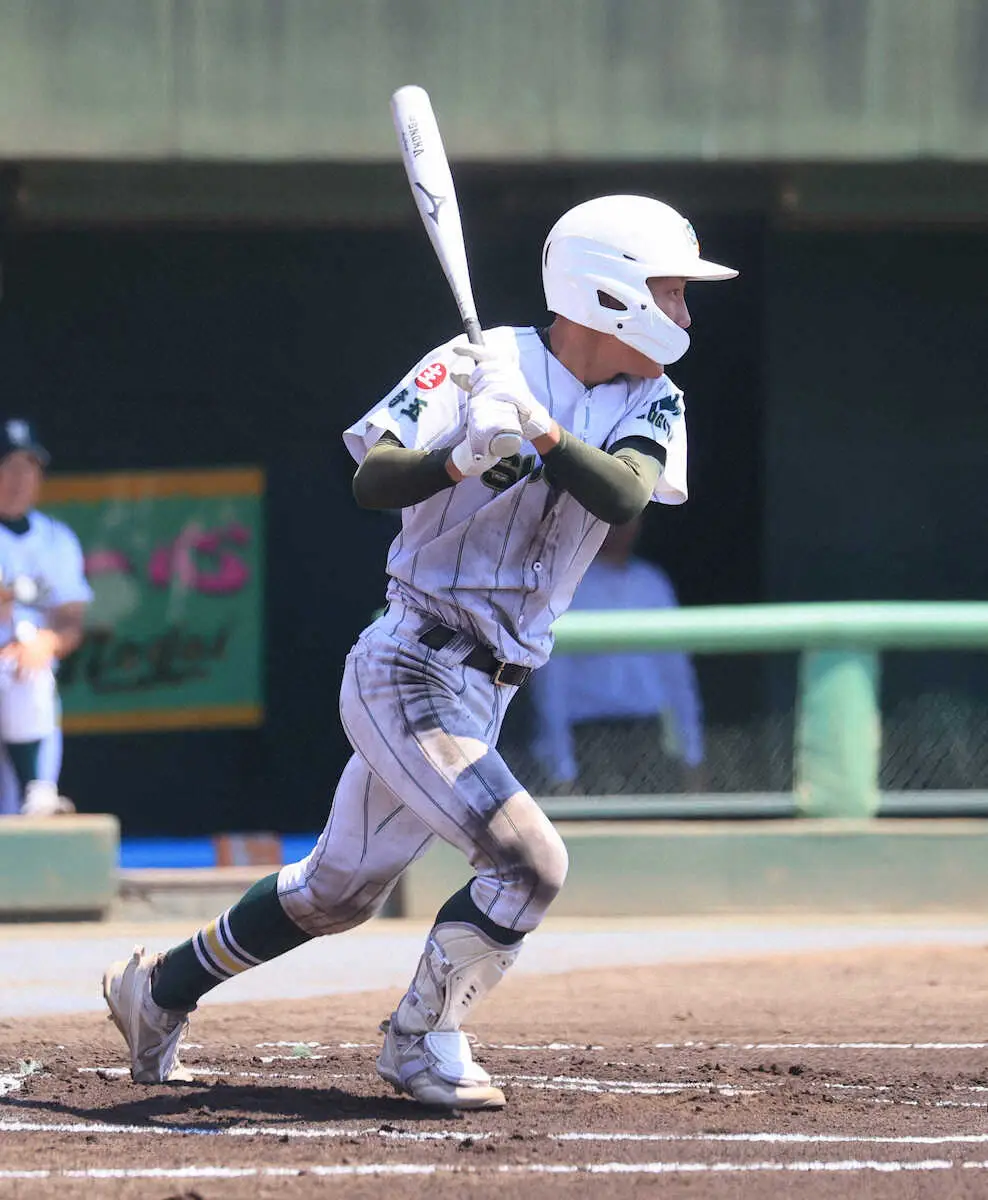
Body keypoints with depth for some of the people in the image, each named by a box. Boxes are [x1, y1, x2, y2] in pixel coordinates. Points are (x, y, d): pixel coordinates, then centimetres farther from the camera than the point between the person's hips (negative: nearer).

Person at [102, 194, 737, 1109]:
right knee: (528, 859, -21)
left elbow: (624, 493, -17)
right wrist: (459, 458, -38)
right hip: (410, 666, -7)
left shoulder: (651, 405, 3)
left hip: (485, 691, 7)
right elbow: (373, 479, -19)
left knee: (341, 893, 18)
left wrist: (539, 428, -33)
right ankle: (422, 1048, -4)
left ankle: (159, 988, 36)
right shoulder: (483, 364, -11)